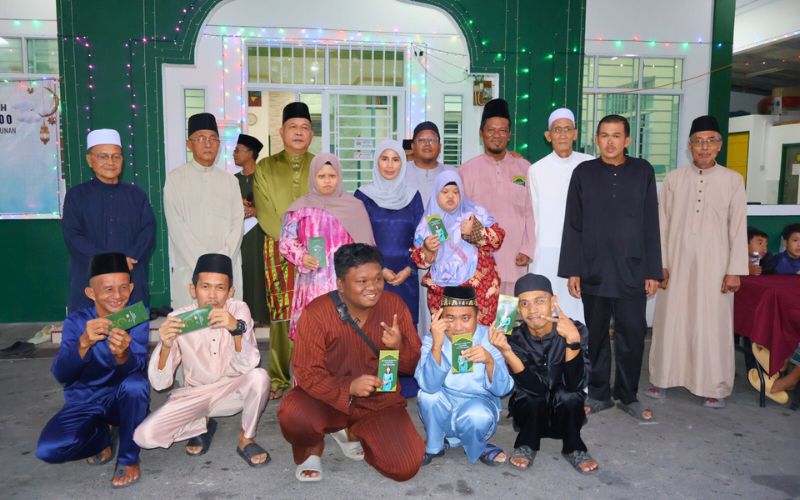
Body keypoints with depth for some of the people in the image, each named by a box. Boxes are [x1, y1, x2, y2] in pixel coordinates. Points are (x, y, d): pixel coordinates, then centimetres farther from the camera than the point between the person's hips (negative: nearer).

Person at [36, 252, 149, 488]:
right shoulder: (76, 321, -12)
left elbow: (138, 367, -28)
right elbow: (61, 375, -23)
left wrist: (122, 355, -53)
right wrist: (83, 343, -43)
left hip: (122, 400, -1)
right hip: (84, 402, 1)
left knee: (136, 383, -35)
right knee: (48, 449, -24)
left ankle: (129, 458, -12)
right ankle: (103, 436, 9)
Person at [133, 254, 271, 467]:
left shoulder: (239, 310, -16)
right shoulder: (177, 319, -16)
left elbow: (248, 365, -26)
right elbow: (159, 383, -18)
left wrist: (236, 329, -44)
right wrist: (165, 346, -37)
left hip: (233, 391, -1)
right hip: (194, 395, 1)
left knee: (259, 376, -32)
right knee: (144, 435, -20)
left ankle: (246, 439, -6)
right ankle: (202, 426, 9)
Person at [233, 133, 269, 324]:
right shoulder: (235, 180, 14)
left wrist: (255, 210, -17)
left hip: (259, 233, -4)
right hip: (239, 233, 4)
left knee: (258, 271, -4)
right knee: (242, 272, 0)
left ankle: (260, 313, 4)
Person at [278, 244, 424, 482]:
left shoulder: (394, 305, -9)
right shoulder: (316, 313, -17)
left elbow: (414, 366, -2)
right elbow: (306, 373, -17)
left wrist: (399, 347, -27)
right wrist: (348, 388, -35)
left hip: (381, 402, 3)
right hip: (329, 399, -2)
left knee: (406, 468, -15)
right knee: (291, 414, -34)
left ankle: (352, 433, 18)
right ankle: (312, 448, 6)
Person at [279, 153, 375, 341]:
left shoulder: (354, 207, 4)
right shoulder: (301, 208, 3)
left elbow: (364, 246, 8)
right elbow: (286, 240, 7)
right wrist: (301, 257, -11)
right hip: (313, 284, 0)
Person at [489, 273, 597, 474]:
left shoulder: (576, 330, -18)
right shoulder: (515, 339, -16)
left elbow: (576, 385, -30)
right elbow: (535, 388, -29)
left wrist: (573, 340, -43)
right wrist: (506, 351, -42)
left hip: (565, 415, 0)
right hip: (531, 413, 0)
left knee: (568, 394, -31)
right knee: (531, 397, -32)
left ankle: (573, 448, -8)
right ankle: (527, 445, -6)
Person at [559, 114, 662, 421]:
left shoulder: (643, 171, 5)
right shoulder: (584, 173, 4)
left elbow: (651, 224, 5)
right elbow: (572, 225, 4)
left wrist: (653, 271, 1)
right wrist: (571, 271, -1)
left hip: (632, 271, 0)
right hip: (593, 271, 0)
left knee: (632, 336, 4)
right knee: (596, 336, 8)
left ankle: (628, 396, 21)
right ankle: (598, 394, 23)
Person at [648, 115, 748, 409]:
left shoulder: (733, 180, 1)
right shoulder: (674, 179, 3)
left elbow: (738, 228, 0)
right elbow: (662, 224, 3)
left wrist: (735, 270, -4)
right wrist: (659, 263, -1)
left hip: (713, 265, -1)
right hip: (677, 263, 1)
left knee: (712, 326, 3)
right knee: (670, 322, 7)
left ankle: (714, 387, 15)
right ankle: (663, 379, 19)